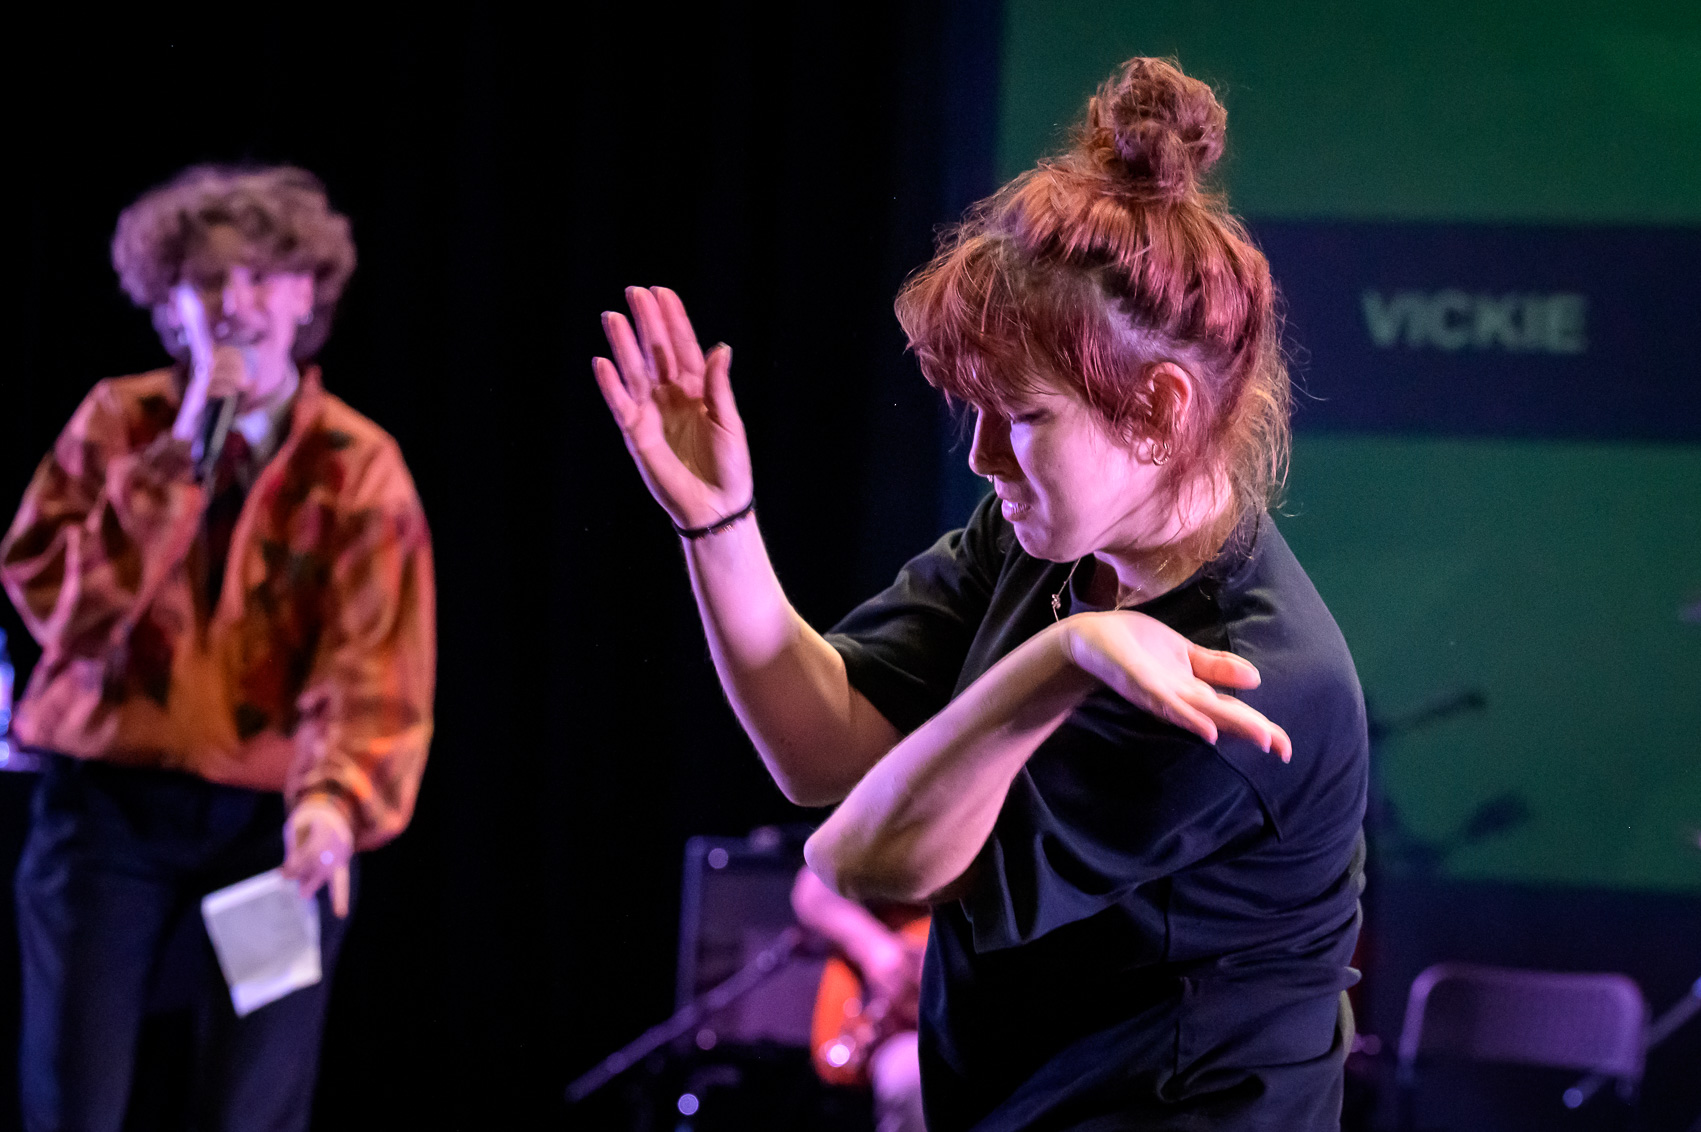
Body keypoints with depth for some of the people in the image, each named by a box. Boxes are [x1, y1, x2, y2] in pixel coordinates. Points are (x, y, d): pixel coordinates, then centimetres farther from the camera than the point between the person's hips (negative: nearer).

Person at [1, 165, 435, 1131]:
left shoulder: (358, 466, -2)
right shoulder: (117, 423, 3)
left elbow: (376, 668, -14)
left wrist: (335, 800, -33)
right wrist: (178, 459, -15)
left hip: (272, 824, 0)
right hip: (108, 805, 1)